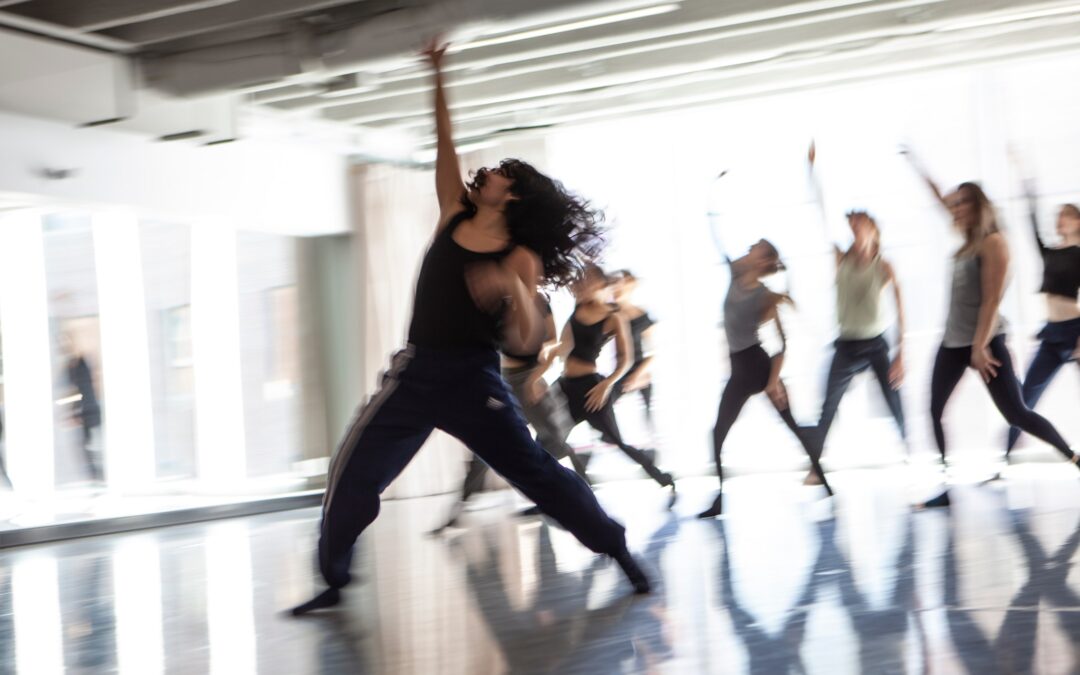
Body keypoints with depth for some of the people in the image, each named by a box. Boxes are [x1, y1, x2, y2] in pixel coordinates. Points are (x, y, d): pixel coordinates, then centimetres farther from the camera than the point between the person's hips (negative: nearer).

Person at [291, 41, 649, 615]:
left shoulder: (520, 258, -5)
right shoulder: (454, 217, 8)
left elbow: (527, 342, -11)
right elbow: (445, 147, 9)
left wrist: (512, 291, -29)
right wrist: (438, 80, 5)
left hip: (472, 377, -5)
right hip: (416, 372, 5)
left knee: (537, 471, -4)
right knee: (352, 473, 1)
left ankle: (617, 548, 12)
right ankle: (333, 583, 14)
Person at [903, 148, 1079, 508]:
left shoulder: (993, 242, -11)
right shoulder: (969, 242, 11)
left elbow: (991, 300, -17)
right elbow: (943, 201, 24)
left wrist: (980, 346, -21)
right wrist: (919, 167, 30)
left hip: (984, 341, -8)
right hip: (953, 342, 8)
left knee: (1016, 414, -5)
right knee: (936, 411, 0)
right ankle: (946, 489, 2)